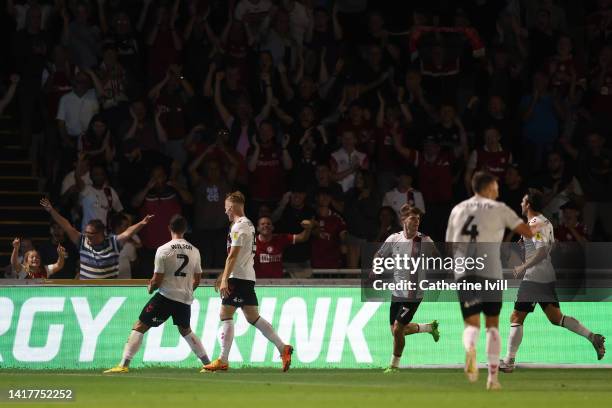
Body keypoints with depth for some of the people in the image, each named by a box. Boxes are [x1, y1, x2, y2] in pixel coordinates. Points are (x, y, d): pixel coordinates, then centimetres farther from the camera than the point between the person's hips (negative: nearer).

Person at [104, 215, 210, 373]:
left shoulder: (163, 250, -9)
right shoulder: (194, 251, 5)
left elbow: (157, 280, -9)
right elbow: (197, 280, 12)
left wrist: (150, 287, 13)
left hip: (166, 295, -5)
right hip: (185, 299, 5)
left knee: (139, 327, 0)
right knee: (186, 330, 28)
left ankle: (124, 365, -10)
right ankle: (207, 362, 27)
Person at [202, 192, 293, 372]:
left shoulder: (239, 226, -12)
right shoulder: (248, 225, 19)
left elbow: (233, 256, -19)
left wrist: (225, 279, -22)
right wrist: (223, 275, 30)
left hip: (238, 277, -10)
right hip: (248, 277, 10)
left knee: (225, 315, -6)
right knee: (252, 317, 10)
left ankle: (223, 361, -8)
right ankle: (283, 347, 4)